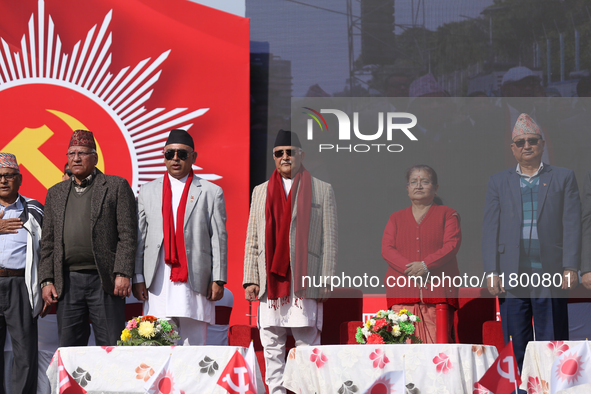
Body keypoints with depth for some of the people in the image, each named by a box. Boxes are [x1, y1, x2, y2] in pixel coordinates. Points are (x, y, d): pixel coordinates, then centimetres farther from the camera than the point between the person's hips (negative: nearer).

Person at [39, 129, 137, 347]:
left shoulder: (117, 186, 4)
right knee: (69, 347, 4)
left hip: (104, 281, -4)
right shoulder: (55, 193, 17)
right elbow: (48, 242, 16)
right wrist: (47, 280, 6)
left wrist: (123, 274, -11)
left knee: (111, 350, -3)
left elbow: (128, 234, -2)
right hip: (68, 282, 4)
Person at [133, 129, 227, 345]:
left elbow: (219, 238, 4)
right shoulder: (147, 192, 15)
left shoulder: (211, 192, 8)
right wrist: (138, 277, 3)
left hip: (195, 283, -2)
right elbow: (139, 237, 11)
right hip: (158, 285, 2)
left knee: (195, 344, -2)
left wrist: (218, 280, -3)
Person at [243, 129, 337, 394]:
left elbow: (329, 240, 4)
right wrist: (250, 279, 4)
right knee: (272, 346, 4)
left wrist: (326, 282, -4)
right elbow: (252, 240, 15)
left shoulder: (322, 190, 8)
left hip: (304, 282, -3)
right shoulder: (261, 192, 17)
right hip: (270, 282, 3)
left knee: (307, 345, -5)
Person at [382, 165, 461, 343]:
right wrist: (410, 269, -11)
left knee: (437, 346, -11)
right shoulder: (396, 218, 20)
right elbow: (387, 249, 7)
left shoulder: (447, 214, 13)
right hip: (403, 293, 2)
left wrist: (425, 265, -15)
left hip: (437, 291, -2)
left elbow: (452, 245, -1)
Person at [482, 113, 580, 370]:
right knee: (516, 346, 2)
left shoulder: (564, 178, 11)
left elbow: (572, 225, 3)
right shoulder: (498, 182, 15)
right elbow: (490, 229, 9)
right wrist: (491, 272, -1)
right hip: (511, 277, 1)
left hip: (551, 275, -1)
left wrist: (571, 267, -7)